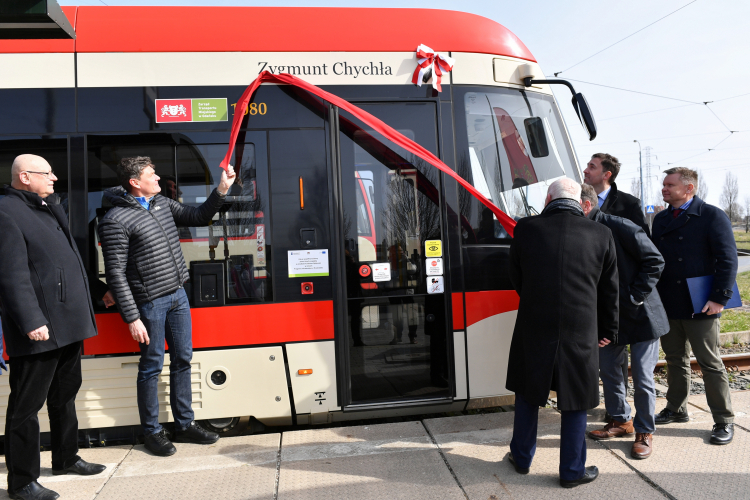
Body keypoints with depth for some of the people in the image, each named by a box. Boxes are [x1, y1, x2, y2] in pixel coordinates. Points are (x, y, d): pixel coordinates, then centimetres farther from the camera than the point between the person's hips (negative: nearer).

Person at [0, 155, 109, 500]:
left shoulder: (47, 209, 17)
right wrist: (31, 321, -25)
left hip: (69, 325, 10)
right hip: (39, 330, -10)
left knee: (65, 395, 21)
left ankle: (66, 458, 37)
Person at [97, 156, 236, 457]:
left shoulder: (162, 204, 9)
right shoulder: (117, 221, -13)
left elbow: (198, 217, 17)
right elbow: (116, 274, -14)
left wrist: (222, 190, 5)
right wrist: (132, 318, -16)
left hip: (178, 295, 7)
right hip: (150, 303, -7)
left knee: (183, 360, 12)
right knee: (152, 367, 4)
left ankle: (185, 425, 26)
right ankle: (152, 432, 22)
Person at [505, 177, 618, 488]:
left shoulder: (526, 229, -5)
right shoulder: (601, 235, -2)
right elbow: (609, 290, 7)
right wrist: (608, 330, 20)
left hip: (533, 327, 0)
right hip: (581, 332, 0)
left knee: (527, 393, 18)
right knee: (575, 401, 14)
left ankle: (522, 458, 33)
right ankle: (572, 471, 26)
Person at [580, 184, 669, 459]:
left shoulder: (620, 228, -18)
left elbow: (654, 260, -14)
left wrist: (635, 296, -17)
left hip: (641, 315, -6)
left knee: (642, 377, 1)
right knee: (608, 371, 14)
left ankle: (645, 432, 20)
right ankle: (620, 421, 34)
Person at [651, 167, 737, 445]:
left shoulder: (712, 216, -6)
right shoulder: (661, 220, 11)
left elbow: (728, 259, -11)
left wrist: (720, 298, -17)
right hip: (668, 305, 6)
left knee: (710, 363, 3)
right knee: (675, 360, 15)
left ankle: (724, 421, 15)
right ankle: (676, 409, 30)